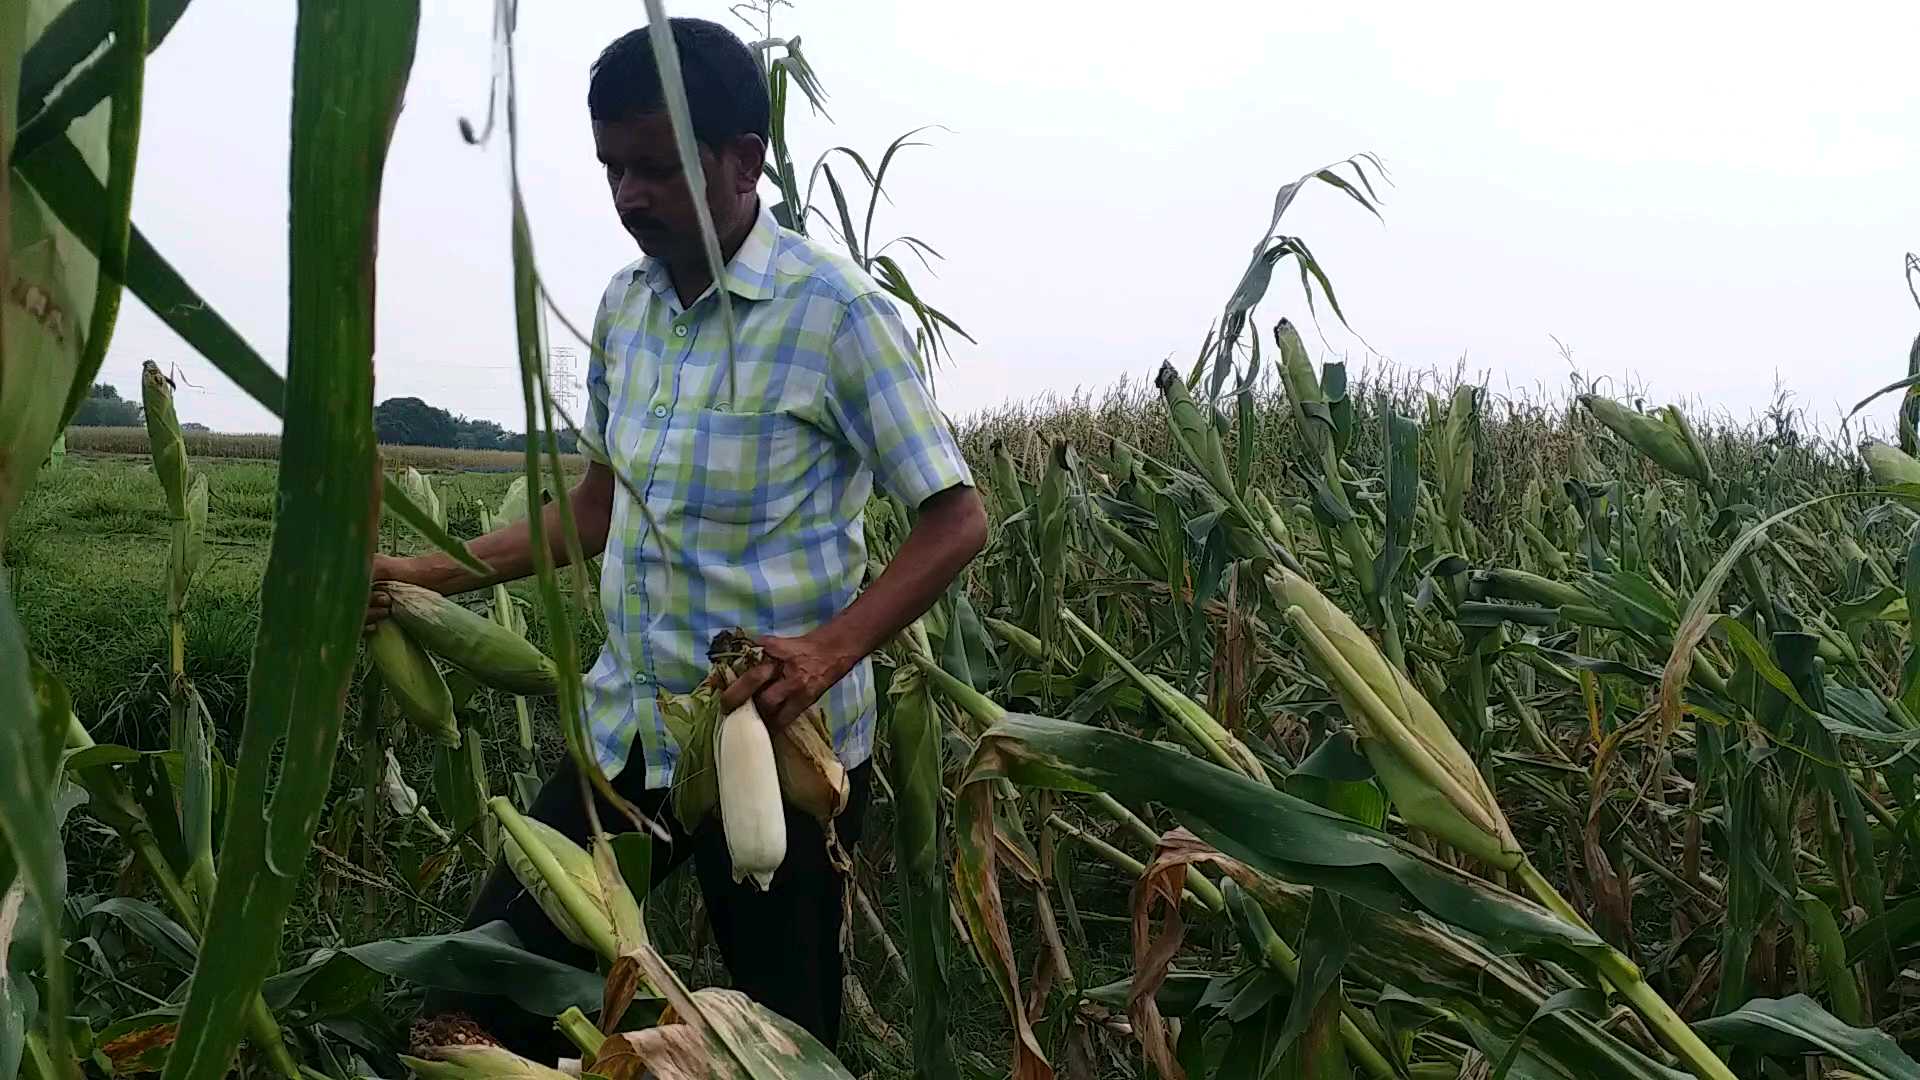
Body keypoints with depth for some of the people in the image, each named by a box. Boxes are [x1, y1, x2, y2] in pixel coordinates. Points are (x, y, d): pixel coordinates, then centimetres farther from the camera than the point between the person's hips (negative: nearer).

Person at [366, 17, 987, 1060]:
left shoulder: (834, 310, -14)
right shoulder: (626, 303, 6)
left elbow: (955, 520, -14)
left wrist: (828, 649, -29)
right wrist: (421, 576, 8)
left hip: (780, 746, -6)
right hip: (629, 727, 6)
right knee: (473, 1003, 6)